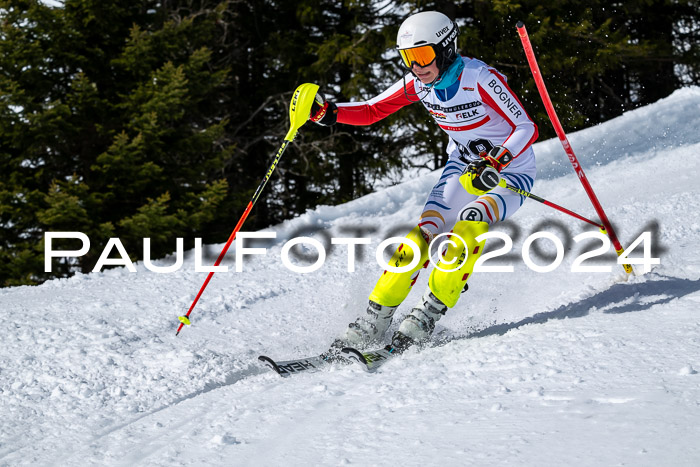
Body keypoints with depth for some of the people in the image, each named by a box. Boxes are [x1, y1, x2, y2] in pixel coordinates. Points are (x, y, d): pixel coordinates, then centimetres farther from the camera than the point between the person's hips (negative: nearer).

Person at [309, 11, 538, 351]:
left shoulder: (480, 78, -25)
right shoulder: (418, 84, -8)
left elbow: (527, 128, -24)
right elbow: (370, 112, -1)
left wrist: (495, 161, -40)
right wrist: (327, 113, -19)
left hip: (511, 171, -5)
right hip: (465, 168, 5)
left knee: (470, 225, -31)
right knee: (423, 234, -14)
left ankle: (428, 314, -24)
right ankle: (375, 320, -11)